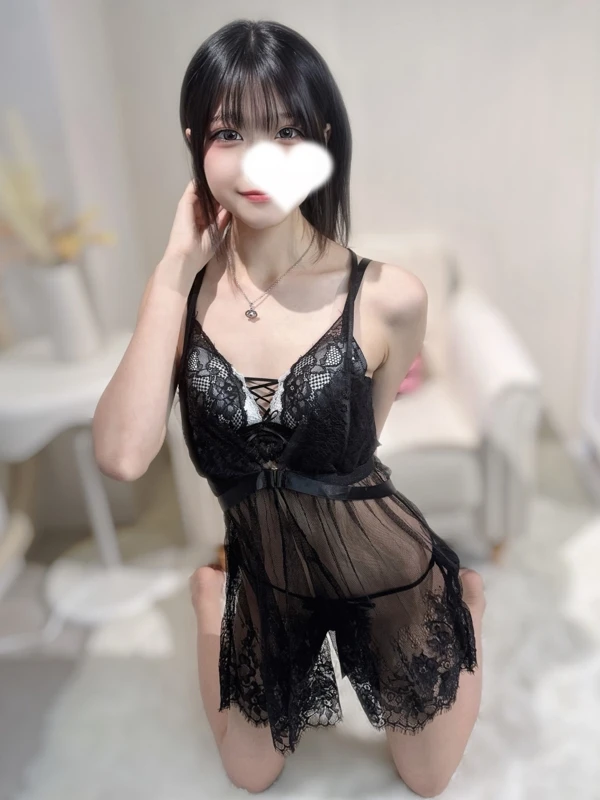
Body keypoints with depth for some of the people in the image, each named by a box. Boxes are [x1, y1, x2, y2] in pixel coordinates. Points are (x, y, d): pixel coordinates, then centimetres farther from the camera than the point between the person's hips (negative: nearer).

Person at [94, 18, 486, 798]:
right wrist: (175, 270, -27)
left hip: (384, 573, -1)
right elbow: (124, 456, -29)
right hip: (264, 576, 2)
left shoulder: (389, 296, -24)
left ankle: (464, 594, 43)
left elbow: (355, 450, -6)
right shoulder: (181, 290, -14)